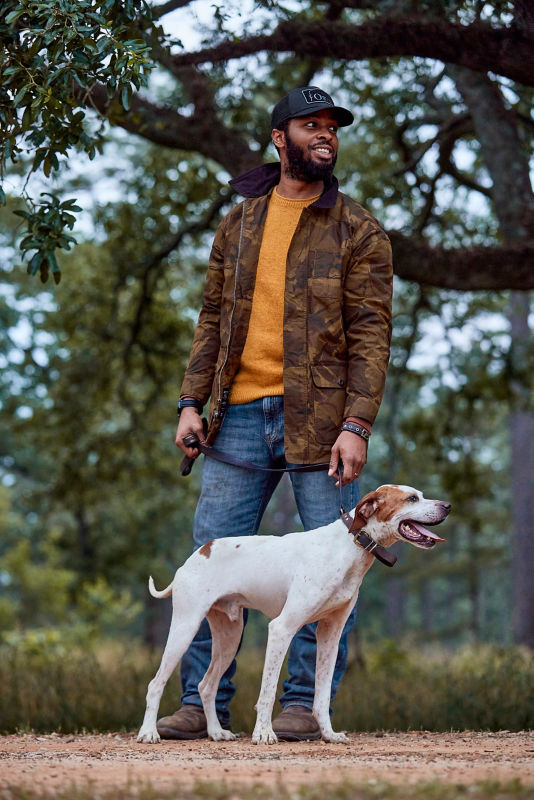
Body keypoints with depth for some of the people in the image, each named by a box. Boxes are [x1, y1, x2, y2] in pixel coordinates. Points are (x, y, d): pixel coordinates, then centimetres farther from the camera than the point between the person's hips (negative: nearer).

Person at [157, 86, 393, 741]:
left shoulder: (357, 230, 2)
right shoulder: (238, 225, 14)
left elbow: (371, 334, -4)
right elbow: (212, 319, 16)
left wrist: (357, 425, -14)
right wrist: (191, 403, 5)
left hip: (321, 417, -3)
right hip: (241, 415, 3)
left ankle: (305, 702, 7)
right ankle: (202, 702, 8)